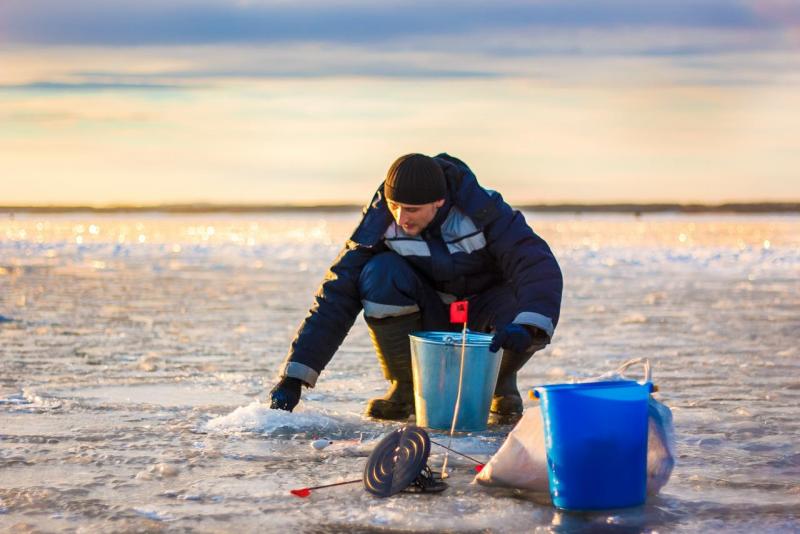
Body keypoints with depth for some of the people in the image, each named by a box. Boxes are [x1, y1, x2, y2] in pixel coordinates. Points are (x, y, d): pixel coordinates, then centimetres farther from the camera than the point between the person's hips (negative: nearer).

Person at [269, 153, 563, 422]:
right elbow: (337, 295, -21)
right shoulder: (381, 222, -20)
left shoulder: (483, 210, -25)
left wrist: (526, 326, -53)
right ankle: (406, 387, -11)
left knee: (522, 309, -35)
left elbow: (539, 266, -33)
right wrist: (294, 376, -29)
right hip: (428, 323, 1)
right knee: (380, 273, -30)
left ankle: (500, 384, -1)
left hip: (481, 318, -1)